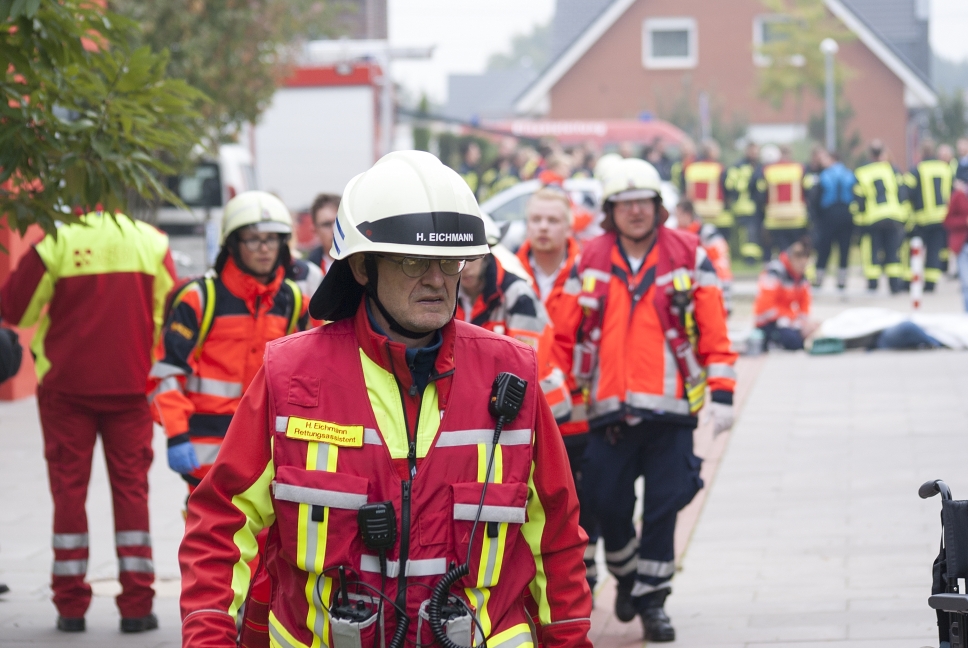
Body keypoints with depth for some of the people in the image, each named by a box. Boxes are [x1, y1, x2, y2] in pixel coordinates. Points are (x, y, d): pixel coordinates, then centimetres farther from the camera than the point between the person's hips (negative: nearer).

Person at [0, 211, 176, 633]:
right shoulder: (150, 242, -3)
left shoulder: (55, 243, -11)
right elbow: (173, 315, 2)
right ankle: (136, 606, 3)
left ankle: (71, 606, 6)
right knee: (131, 487, 8)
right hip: (131, 386, 2)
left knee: (69, 488, 6)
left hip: (66, 384, -1)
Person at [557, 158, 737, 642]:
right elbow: (567, 333, 12)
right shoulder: (591, 261, 7)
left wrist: (722, 395, -3)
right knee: (607, 503, 3)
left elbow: (714, 331, 2)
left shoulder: (687, 256, 3)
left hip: (669, 406, -2)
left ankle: (652, 599, 10)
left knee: (663, 506, -1)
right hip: (609, 407, 2)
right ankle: (626, 576, 29)